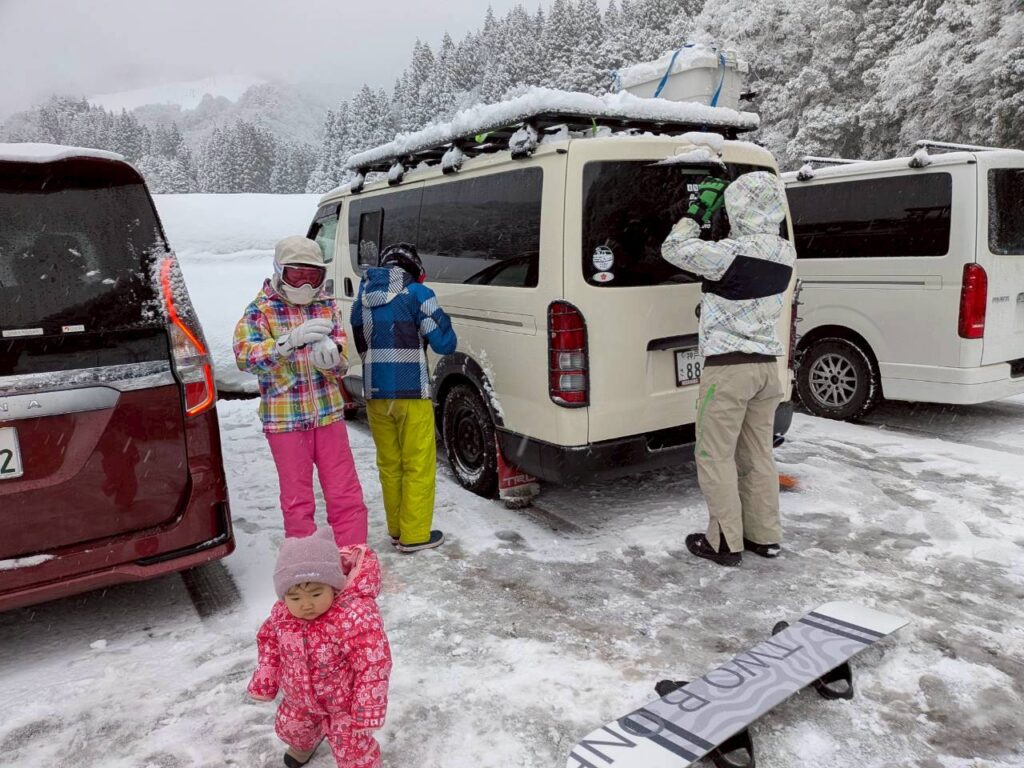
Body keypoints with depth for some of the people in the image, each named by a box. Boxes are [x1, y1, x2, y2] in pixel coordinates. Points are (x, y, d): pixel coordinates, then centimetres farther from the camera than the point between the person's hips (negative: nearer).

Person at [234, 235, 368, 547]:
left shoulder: (327, 305, 6)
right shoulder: (261, 310, -5)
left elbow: (341, 363, 2)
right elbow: (244, 355, -22)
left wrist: (331, 356, -23)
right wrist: (290, 341, -38)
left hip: (329, 414, 3)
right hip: (285, 419, -3)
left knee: (347, 496, 5)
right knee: (297, 501, 6)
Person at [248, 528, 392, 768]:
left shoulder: (356, 617, -40)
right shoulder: (282, 613, -20)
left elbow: (373, 665, -33)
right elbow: (269, 641, 1)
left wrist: (367, 710, -28)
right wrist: (263, 682, 5)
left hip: (344, 702, -6)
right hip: (300, 698, 6)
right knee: (291, 728, 32)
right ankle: (305, 743, 67)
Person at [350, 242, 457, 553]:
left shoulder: (362, 300, 9)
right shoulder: (417, 294, -8)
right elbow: (444, 343, -8)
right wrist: (443, 321, 10)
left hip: (375, 395, 5)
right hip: (411, 394, -5)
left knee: (389, 465, 16)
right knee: (419, 466, 6)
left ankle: (397, 530, 26)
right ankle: (414, 535, 12)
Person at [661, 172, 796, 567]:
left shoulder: (732, 253, -19)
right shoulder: (784, 253, 4)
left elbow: (674, 250, -10)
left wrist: (697, 213, 1)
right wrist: (715, 220, 11)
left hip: (728, 367, -7)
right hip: (766, 364, 8)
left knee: (715, 456, 4)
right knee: (757, 453, 17)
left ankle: (725, 543, 11)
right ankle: (764, 535, 27)